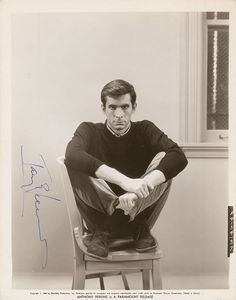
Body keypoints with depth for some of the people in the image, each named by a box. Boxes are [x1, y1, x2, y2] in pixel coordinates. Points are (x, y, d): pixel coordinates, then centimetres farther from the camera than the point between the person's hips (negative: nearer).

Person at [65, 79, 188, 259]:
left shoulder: (144, 130, 0)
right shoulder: (90, 130, -3)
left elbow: (179, 157, -18)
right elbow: (72, 155, -28)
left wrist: (143, 185, -35)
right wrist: (125, 181, -40)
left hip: (138, 212, 1)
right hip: (99, 214, -1)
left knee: (164, 159, -20)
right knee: (76, 165, -23)